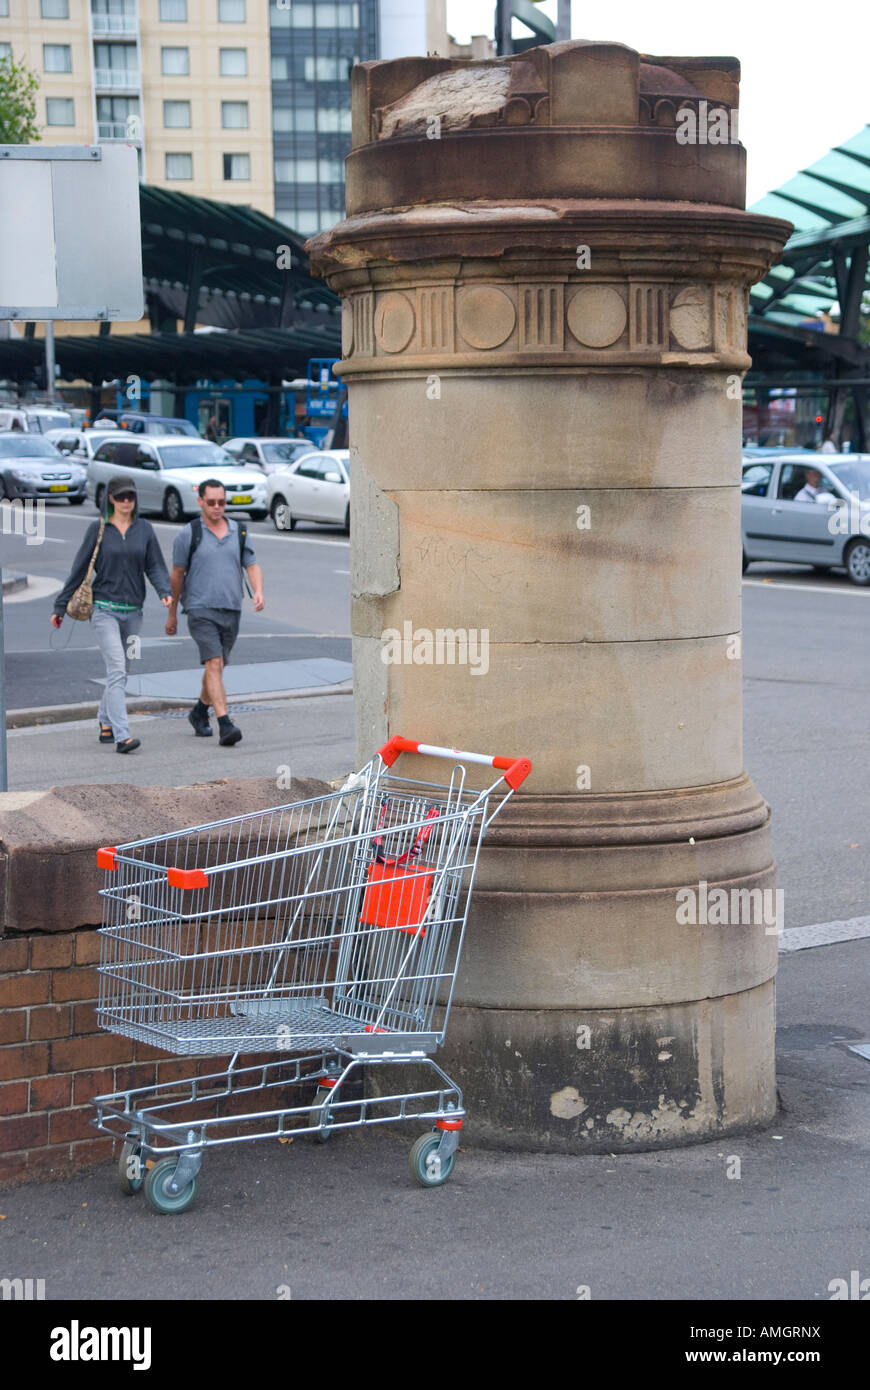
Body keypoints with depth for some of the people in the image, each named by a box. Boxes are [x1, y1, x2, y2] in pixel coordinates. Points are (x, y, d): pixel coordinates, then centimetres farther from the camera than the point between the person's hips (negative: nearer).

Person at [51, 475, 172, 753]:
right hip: (105, 609, -4)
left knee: (119, 672, 12)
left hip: (133, 612, 4)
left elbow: (155, 566, 5)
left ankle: (106, 723, 31)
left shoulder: (144, 529, 6)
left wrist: (165, 591, -16)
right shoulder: (98, 529, -1)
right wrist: (60, 607, 5)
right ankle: (122, 736, -22)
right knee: (117, 670, -15)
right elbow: (79, 570, 3)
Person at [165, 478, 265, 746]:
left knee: (216, 667, 15)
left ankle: (200, 712, 38)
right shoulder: (189, 534, -2)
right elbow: (177, 574, 5)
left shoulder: (239, 531, 9)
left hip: (231, 611, 4)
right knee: (214, 664, -17)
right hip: (200, 610, -4)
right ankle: (225, 725, -25)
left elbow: (252, 566, 10)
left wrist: (258, 591, -11)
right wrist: (172, 613, 9)